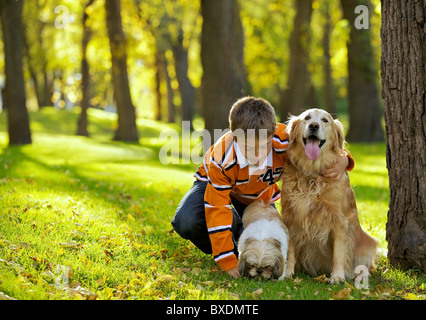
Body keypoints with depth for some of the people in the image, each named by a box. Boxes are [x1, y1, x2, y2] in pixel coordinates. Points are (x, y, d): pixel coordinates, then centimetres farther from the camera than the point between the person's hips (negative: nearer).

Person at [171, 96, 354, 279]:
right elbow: (218, 211, -36)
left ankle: (240, 228, 26)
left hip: (260, 194, 3)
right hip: (216, 182, -2)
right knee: (185, 222, -29)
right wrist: (228, 262, -38)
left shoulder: (285, 141, -37)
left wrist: (342, 161, -42)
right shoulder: (222, 160, -42)